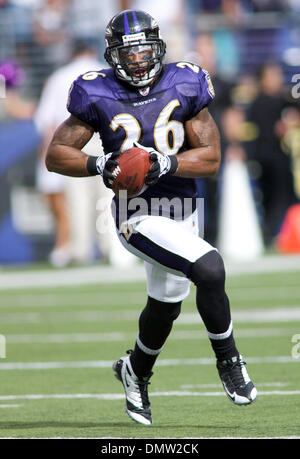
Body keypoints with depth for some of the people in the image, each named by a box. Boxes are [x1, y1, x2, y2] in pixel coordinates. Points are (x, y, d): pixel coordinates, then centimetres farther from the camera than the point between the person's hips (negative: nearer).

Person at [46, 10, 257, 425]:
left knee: (165, 307, 20)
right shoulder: (99, 98, -9)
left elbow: (211, 158, -4)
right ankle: (228, 360, -5)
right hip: (139, 215, -5)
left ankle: (136, 372, 49)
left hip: (183, 211, 5)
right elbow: (56, 155, -4)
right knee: (209, 269, -25)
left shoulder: (183, 87, -3)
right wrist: (99, 166, -21)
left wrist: (166, 163, -21)